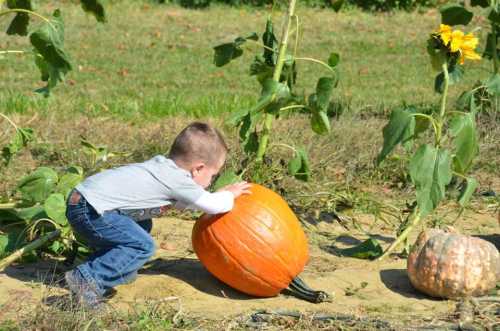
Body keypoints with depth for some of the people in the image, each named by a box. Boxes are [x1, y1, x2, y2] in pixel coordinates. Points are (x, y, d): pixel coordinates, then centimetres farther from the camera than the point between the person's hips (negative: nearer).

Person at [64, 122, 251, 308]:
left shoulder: (163, 166, 14)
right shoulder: (177, 180, -13)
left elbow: (179, 202, 29)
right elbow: (214, 206, -10)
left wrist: (220, 196, 24)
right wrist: (230, 195, 11)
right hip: (88, 210, -10)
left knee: (142, 227, 24)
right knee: (143, 246, -14)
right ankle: (86, 279, -16)